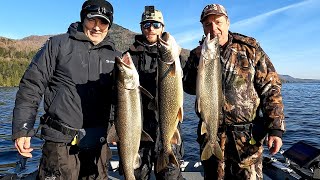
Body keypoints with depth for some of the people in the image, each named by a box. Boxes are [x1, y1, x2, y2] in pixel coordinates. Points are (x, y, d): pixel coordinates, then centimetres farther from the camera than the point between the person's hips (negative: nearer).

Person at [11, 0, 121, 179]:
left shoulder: (115, 55, 10)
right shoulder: (58, 44, 1)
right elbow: (31, 86, -2)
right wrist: (22, 129, -7)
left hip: (99, 142, 4)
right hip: (61, 140, -3)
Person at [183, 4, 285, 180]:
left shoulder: (250, 48, -1)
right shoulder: (198, 54, 5)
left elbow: (270, 88, -3)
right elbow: (188, 88, 0)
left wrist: (276, 129, -10)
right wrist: (199, 63, -15)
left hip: (247, 135, -2)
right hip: (210, 134, 2)